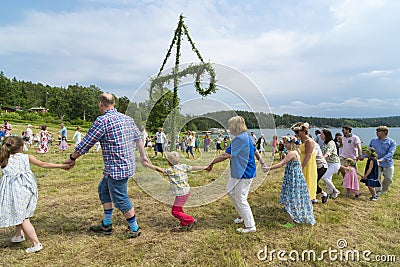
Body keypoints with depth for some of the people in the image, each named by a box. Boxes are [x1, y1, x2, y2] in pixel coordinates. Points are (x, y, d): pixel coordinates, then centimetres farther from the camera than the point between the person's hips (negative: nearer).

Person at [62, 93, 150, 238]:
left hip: (116, 168, -9)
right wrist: (143, 156, 25)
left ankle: (134, 229, 19)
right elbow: (138, 138, 16)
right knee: (104, 189, 22)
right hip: (127, 164, 9)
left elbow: (86, 143, -10)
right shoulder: (127, 118, 10)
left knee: (120, 199, 4)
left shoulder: (102, 121, -15)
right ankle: (106, 225, 31)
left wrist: (72, 158, 5)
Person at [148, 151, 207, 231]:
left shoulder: (171, 170, -16)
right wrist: (205, 167, 15)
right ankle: (183, 225, 28)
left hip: (181, 194, -9)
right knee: (178, 208, 21)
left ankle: (191, 220, 8)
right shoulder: (183, 166, 1)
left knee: (175, 211, 3)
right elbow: (194, 168, 5)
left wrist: (148, 165, -1)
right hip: (187, 191, 9)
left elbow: (159, 169, -11)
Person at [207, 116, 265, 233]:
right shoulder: (247, 137, 8)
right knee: (230, 191, 21)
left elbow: (226, 155, -24)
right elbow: (255, 150, 18)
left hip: (244, 174, -11)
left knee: (240, 199, -1)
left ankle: (250, 226, 14)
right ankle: (243, 215, 35)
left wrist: (212, 163, -17)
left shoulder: (240, 139, -24)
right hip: (238, 172, 11)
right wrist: (261, 161, 27)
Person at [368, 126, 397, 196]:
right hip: (376, 163, 1)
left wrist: (381, 159, -31)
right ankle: (378, 191, 10)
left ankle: (384, 190, 30)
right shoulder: (373, 140, 6)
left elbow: (390, 153, -17)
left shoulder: (391, 142, -4)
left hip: (387, 163, -1)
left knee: (388, 179, 5)